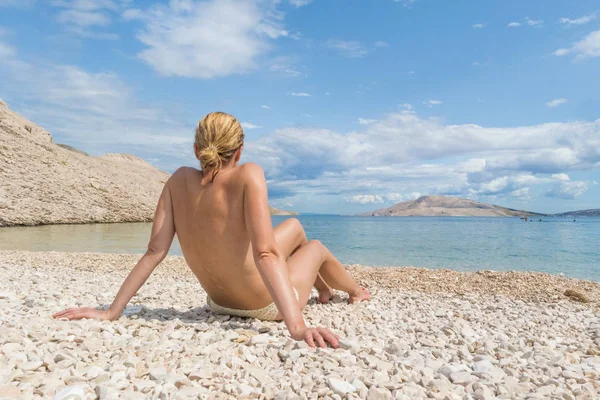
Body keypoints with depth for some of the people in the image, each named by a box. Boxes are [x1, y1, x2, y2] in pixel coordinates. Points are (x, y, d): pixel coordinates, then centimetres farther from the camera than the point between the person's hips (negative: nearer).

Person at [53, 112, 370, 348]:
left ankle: (324, 288, 57)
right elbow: (266, 253, -37)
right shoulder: (248, 176, -27)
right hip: (269, 306, -5)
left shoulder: (180, 180, -11)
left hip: (221, 302, 6)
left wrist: (111, 312, -10)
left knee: (294, 226, 28)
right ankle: (355, 291, 59)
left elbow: (154, 252, -15)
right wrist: (297, 327, -41)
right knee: (315, 246, 27)